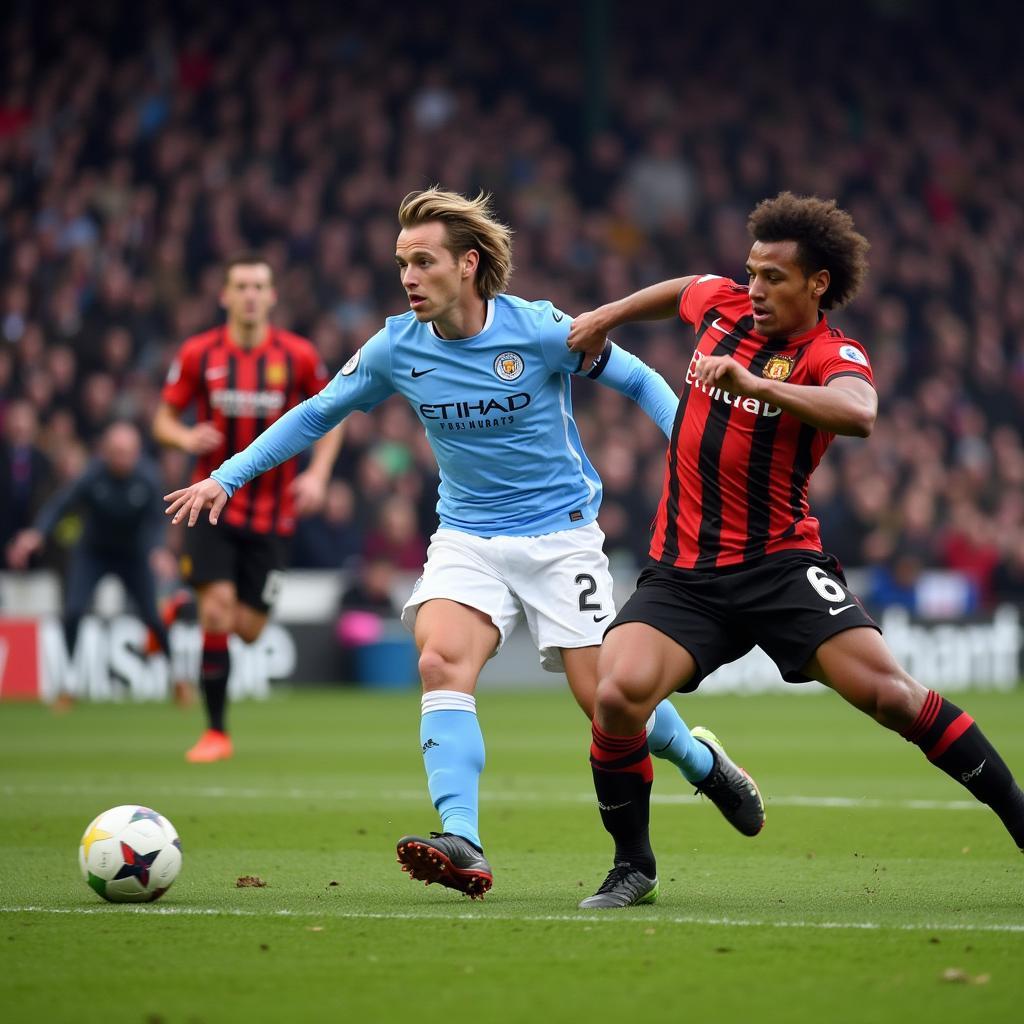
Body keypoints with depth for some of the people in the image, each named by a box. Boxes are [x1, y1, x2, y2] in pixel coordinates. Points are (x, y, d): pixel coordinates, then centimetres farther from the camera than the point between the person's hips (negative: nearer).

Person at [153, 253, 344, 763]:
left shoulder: (298, 355, -3)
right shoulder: (199, 353, -3)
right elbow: (164, 418, 5)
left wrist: (317, 473, -5)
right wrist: (186, 437, -18)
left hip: (272, 511, 1)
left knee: (248, 628, 0)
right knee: (217, 611, -15)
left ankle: (189, 604, 36)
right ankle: (216, 732, -1)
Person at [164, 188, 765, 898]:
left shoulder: (540, 331, -14)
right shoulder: (397, 348, -4)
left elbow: (639, 381, -2)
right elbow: (316, 415, 8)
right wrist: (226, 478, 2)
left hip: (560, 533, -3)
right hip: (467, 538, 3)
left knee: (603, 697, -5)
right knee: (441, 660, -24)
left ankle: (702, 762, 28)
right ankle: (462, 845, -31)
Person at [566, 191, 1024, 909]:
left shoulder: (834, 357, -10)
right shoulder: (722, 303, 7)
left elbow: (858, 414, -36)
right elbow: (678, 292, 34)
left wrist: (755, 383, -44)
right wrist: (606, 317, 28)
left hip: (779, 565, -4)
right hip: (681, 573, 4)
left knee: (887, 691, -17)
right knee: (618, 695, -20)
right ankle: (634, 867, 0)